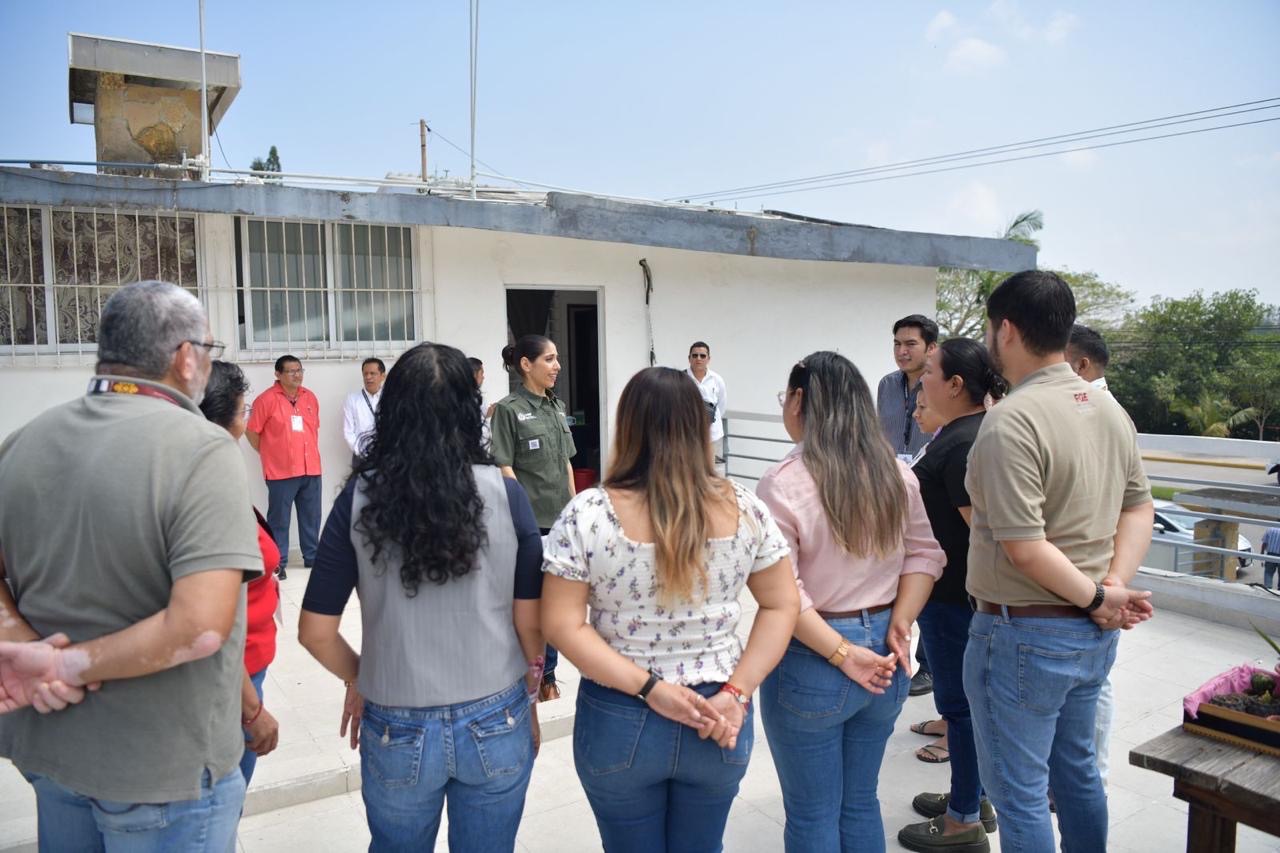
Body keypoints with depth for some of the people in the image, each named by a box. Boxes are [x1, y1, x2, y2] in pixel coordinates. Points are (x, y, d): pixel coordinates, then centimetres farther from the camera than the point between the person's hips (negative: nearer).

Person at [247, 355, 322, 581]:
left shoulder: (310, 397, 10)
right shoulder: (267, 399, -8)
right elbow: (251, 431, -5)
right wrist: (269, 454, 1)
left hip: (311, 469, 5)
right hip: (281, 470, -5)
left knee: (311, 516, 12)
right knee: (279, 518, 1)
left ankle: (312, 557, 24)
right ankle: (278, 563, 10)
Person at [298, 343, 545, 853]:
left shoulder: (360, 499, -10)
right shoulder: (504, 492, -11)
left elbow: (316, 632, -7)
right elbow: (530, 622, -6)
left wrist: (357, 678, 13)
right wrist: (529, 700, 10)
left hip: (398, 731, 1)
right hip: (496, 726, 0)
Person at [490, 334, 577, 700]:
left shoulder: (557, 406, 11)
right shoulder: (508, 409, -9)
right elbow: (504, 467, -11)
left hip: (560, 517, 7)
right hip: (528, 520, -6)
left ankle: (546, 674, 25)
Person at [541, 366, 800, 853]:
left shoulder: (587, 514, -14)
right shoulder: (743, 509, -7)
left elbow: (562, 625, -15)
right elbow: (783, 605, -2)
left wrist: (648, 687, -16)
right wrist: (737, 692, -7)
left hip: (618, 723, -2)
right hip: (718, 721, 2)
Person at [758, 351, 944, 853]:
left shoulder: (783, 483, -17)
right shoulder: (896, 473, 0)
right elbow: (925, 555, 3)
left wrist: (842, 655, -15)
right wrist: (899, 624, -2)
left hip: (811, 663, -6)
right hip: (884, 656, 6)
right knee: (860, 802, 22)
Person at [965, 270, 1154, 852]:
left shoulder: (1012, 419, -22)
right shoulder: (1109, 408, 5)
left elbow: (1024, 546, -25)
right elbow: (1139, 507, 9)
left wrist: (1100, 598, -13)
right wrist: (1114, 586, -2)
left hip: (1024, 635, -8)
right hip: (1093, 633, 9)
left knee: (1019, 793, 8)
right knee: (1077, 771, 25)